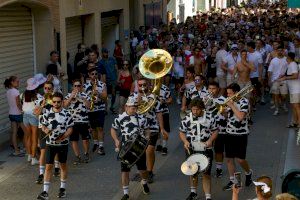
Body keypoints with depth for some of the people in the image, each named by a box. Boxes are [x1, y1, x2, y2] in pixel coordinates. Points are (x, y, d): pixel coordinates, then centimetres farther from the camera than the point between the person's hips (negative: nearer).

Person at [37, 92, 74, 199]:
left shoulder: (66, 114, -6)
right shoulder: (47, 113, -2)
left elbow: (70, 129, -5)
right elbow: (43, 126, 7)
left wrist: (63, 137, -21)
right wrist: (46, 130, -16)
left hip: (63, 143, -1)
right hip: (50, 143, 1)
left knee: (63, 165, 13)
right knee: (48, 166, -1)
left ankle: (62, 188, 27)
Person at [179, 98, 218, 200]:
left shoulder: (209, 118, -4)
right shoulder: (186, 119, -3)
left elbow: (215, 131, 4)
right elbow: (182, 132, 5)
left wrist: (210, 140, -14)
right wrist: (185, 141, -13)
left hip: (206, 150, -2)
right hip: (191, 150, 2)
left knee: (206, 173, -3)